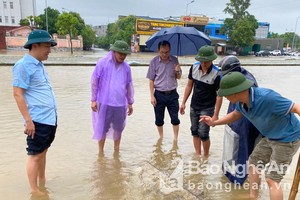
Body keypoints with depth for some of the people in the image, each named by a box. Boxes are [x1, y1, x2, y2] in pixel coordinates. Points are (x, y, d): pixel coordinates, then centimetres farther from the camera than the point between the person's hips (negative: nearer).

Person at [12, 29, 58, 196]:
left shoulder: (39, 64, 13)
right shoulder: (23, 65, -12)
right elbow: (17, 94, -16)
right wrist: (28, 120, -18)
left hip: (50, 118, 8)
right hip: (37, 120, -8)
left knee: (43, 152, 18)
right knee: (35, 155, 3)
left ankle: (42, 183, 33)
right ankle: (34, 191, 17)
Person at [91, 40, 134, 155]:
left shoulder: (126, 67, 5)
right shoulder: (102, 63, -5)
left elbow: (129, 85, 12)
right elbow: (94, 81, -2)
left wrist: (130, 103, 15)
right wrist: (93, 100, -4)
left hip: (120, 104, 3)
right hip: (104, 103, -3)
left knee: (118, 128, 14)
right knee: (102, 128, 7)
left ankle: (116, 151, 33)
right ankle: (100, 152, 25)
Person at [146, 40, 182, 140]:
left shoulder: (174, 60, 0)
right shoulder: (154, 61, -6)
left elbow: (178, 77, 9)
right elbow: (151, 80, -3)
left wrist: (177, 71, -14)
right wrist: (152, 96, -7)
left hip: (172, 94, 1)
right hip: (159, 94, -1)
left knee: (175, 118, 3)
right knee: (159, 119, 10)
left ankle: (175, 139, 19)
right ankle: (161, 138, 31)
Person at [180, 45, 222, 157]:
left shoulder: (216, 73, -19)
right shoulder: (194, 67, -6)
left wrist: (216, 115, -17)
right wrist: (183, 103, 5)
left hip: (207, 109, -5)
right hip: (194, 106, 5)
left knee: (203, 134, -5)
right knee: (195, 132, 12)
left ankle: (205, 156, 18)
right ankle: (197, 155, 28)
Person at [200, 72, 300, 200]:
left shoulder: (267, 97, -35)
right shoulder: (241, 101, -10)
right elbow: (236, 115, 13)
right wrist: (214, 122, 9)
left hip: (286, 139, -8)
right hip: (269, 137, 8)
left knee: (271, 179, -5)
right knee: (253, 163, 18)